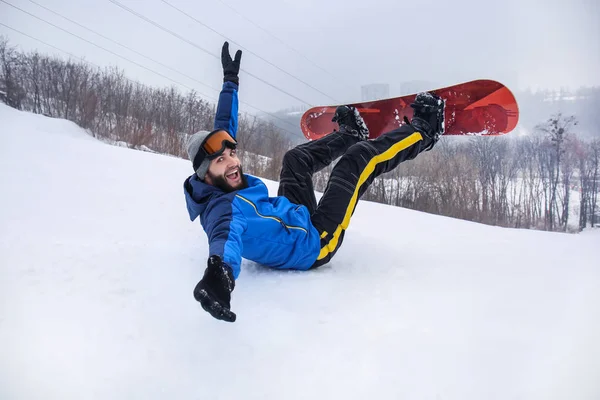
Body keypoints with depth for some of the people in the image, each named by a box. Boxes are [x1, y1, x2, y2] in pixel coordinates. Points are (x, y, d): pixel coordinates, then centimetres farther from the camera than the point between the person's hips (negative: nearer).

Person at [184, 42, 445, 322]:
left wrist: (230, 81, 10)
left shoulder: (218, 187, -9)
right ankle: (423, 132, 15)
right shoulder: (222, 208, -33)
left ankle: (351, 135, 45)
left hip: (295, 220, 9)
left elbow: (224, 131, 3)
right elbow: (227, 236, -56)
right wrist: (219, 272, -80)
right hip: (313, 243, -9)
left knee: (296, 158, 22)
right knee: (360, 158, -8)